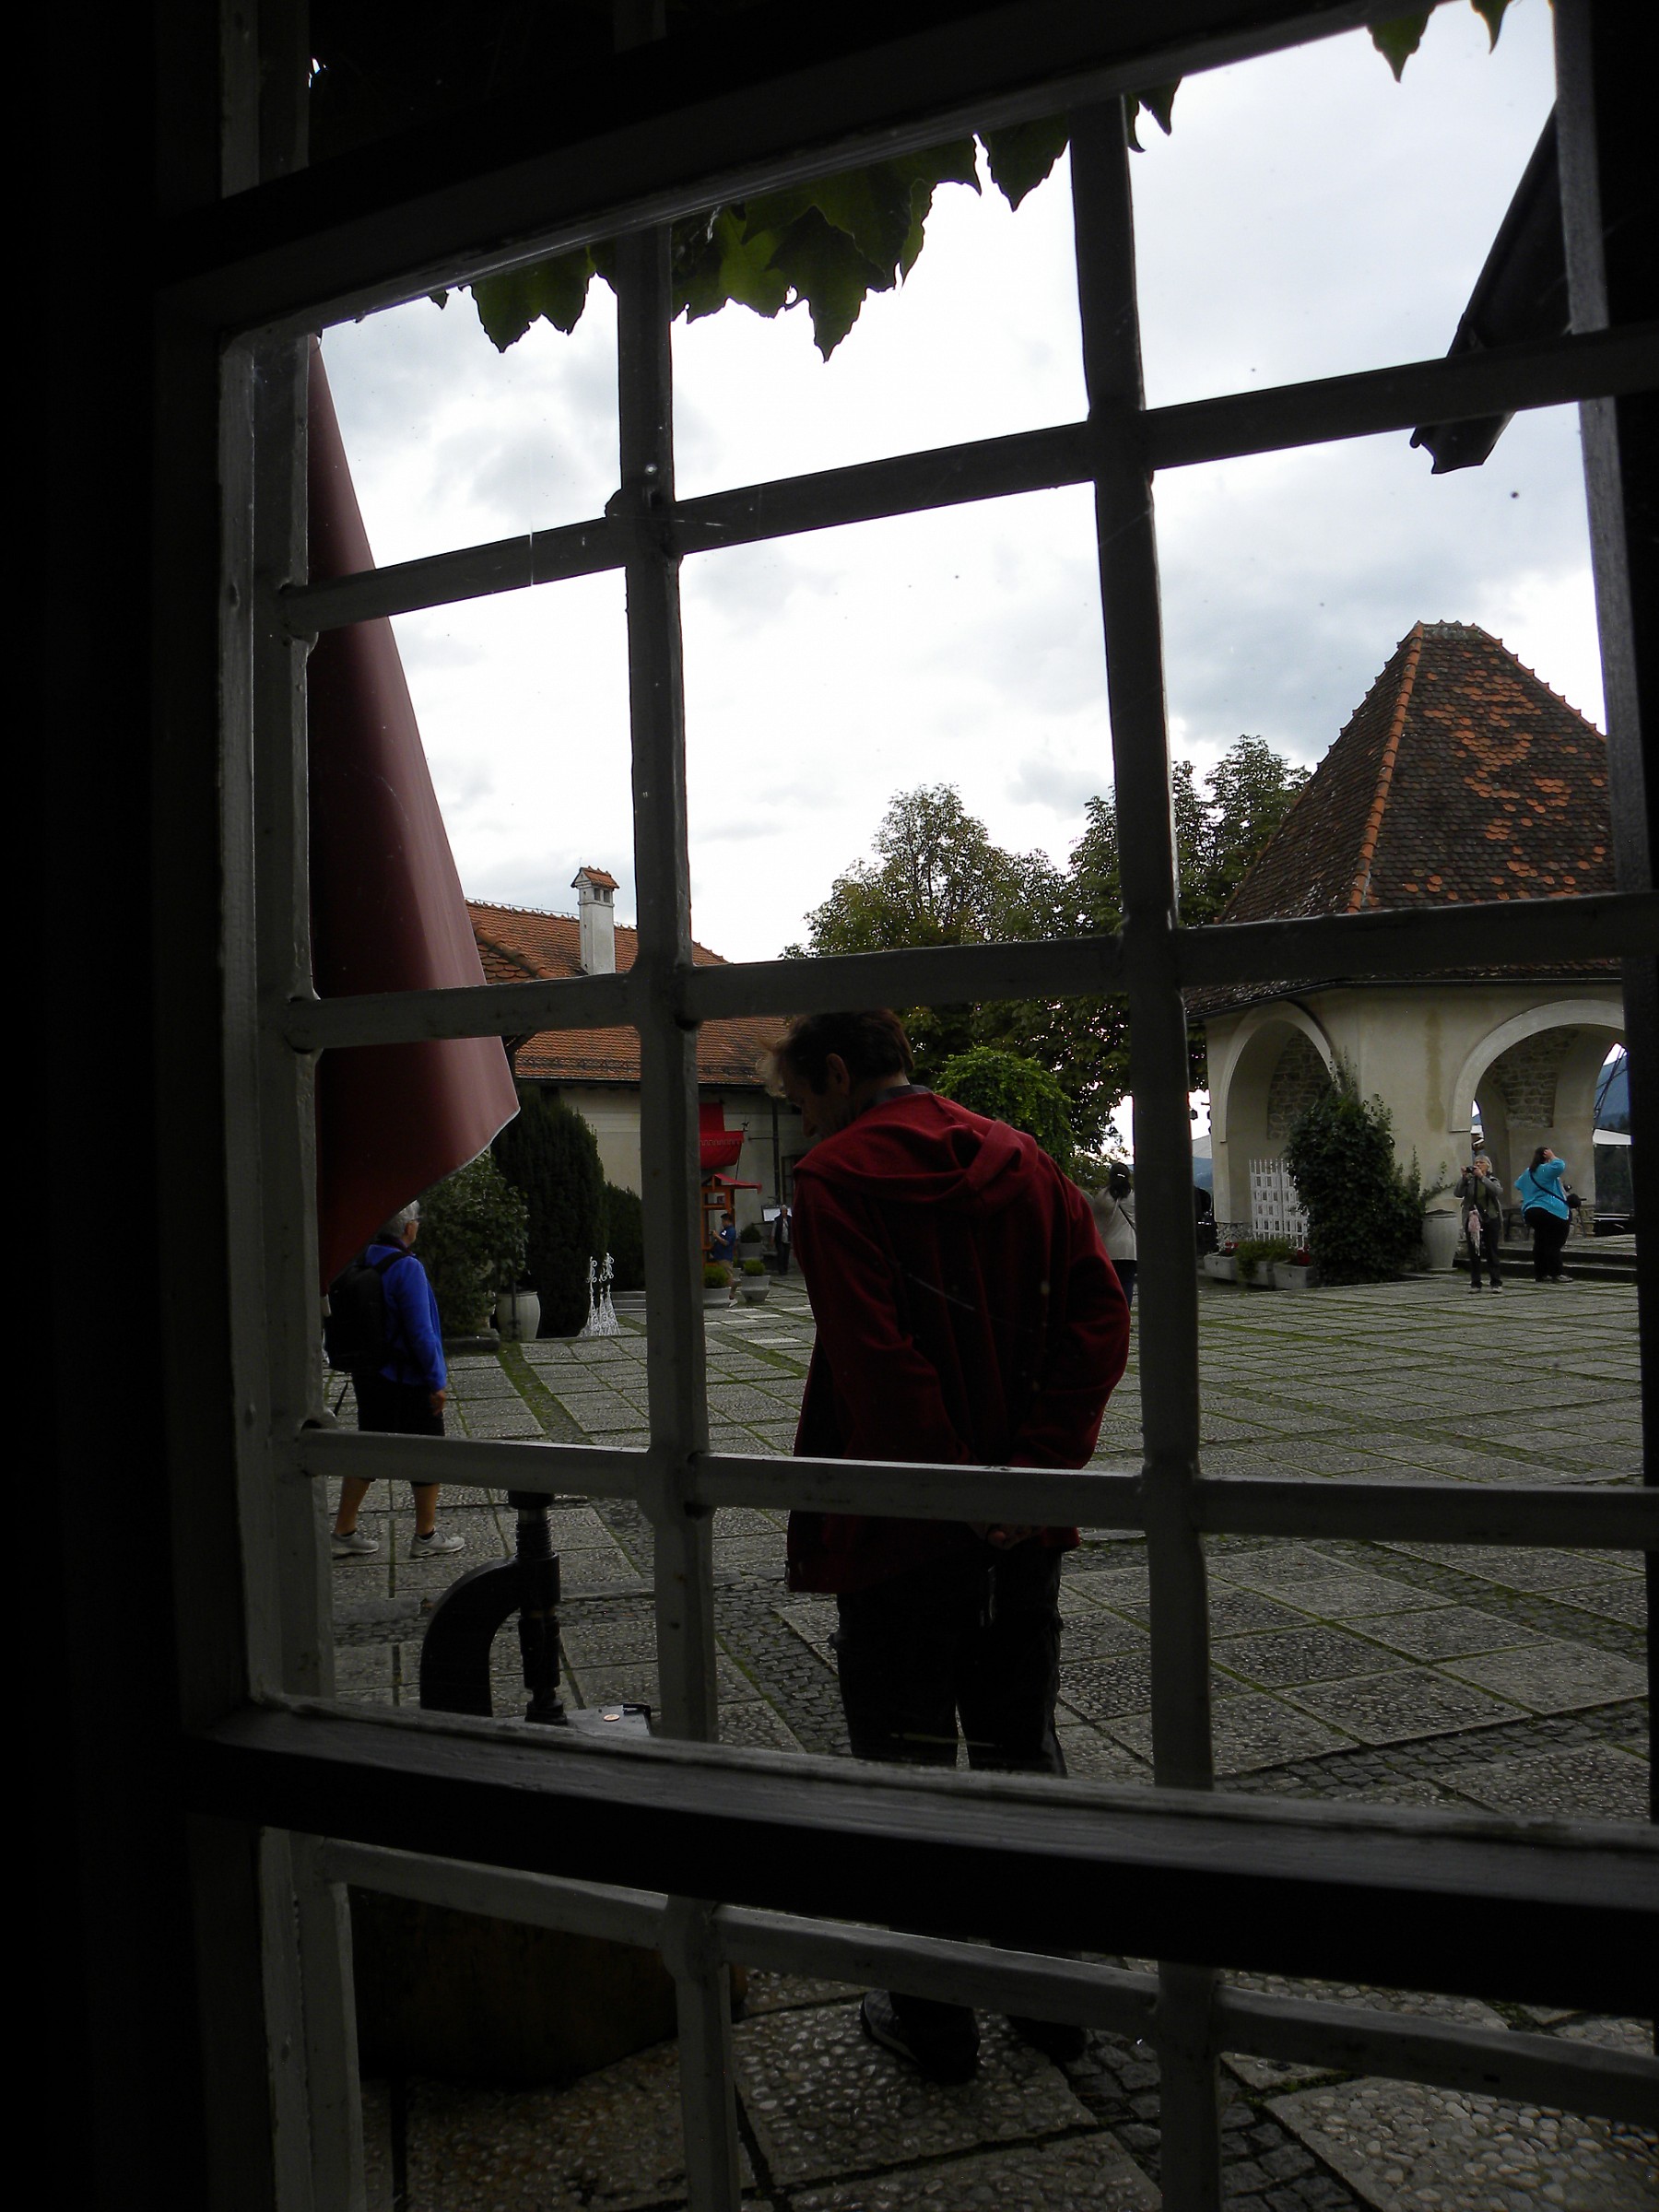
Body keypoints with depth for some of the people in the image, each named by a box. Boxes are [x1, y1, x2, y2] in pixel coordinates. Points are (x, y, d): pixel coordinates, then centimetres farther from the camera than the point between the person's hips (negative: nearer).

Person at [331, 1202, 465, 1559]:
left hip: (368, 1375, 7)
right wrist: (436, 1380, -15)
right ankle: (426, 1536, 14)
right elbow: (420, 1331, -22)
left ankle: (343, 1533, 19)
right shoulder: (406, 1268, -20)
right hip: (409, 1381, -7)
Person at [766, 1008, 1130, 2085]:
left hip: (903, 1525, -5)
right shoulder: (1024, 1161, 5)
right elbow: (1100, 1315, -3)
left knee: (908, 1762, 11)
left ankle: (934, 2015, 25)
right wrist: (1041, 1465, -8)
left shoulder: (839, 1176, -12)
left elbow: (873, 1359, -22)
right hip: (1025, 1527, 6)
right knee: (1023, 1746, 19)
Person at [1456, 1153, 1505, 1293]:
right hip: (1472, 1221, 1)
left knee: (1492, 1253, -1)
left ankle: (1496, 1283, 3)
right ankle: (1475, 1283, 6)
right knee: (1473, 1253, 1)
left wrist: (1482, 1177, -22)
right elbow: (1459, 1193, -7)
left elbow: (1496, 1191, -17)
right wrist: (1463, 1177, -17)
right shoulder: (1469, 1180, 8)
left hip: (1490, 1220, -1)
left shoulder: (1492, 1180, 6)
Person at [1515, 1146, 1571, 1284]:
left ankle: (1539, 1274, 13)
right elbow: (1560, 1166, -25)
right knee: (1553, 1244, -6)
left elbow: (1517, 1185, 31)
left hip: (1530, 1211, 8)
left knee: (1539, 1243, 12)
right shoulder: (1546, 1169, -7)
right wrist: (1552, 1157, -8)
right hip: (1550, 1211, -8)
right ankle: (1555, 1274, -9)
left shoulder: (1527, 1173, 17)